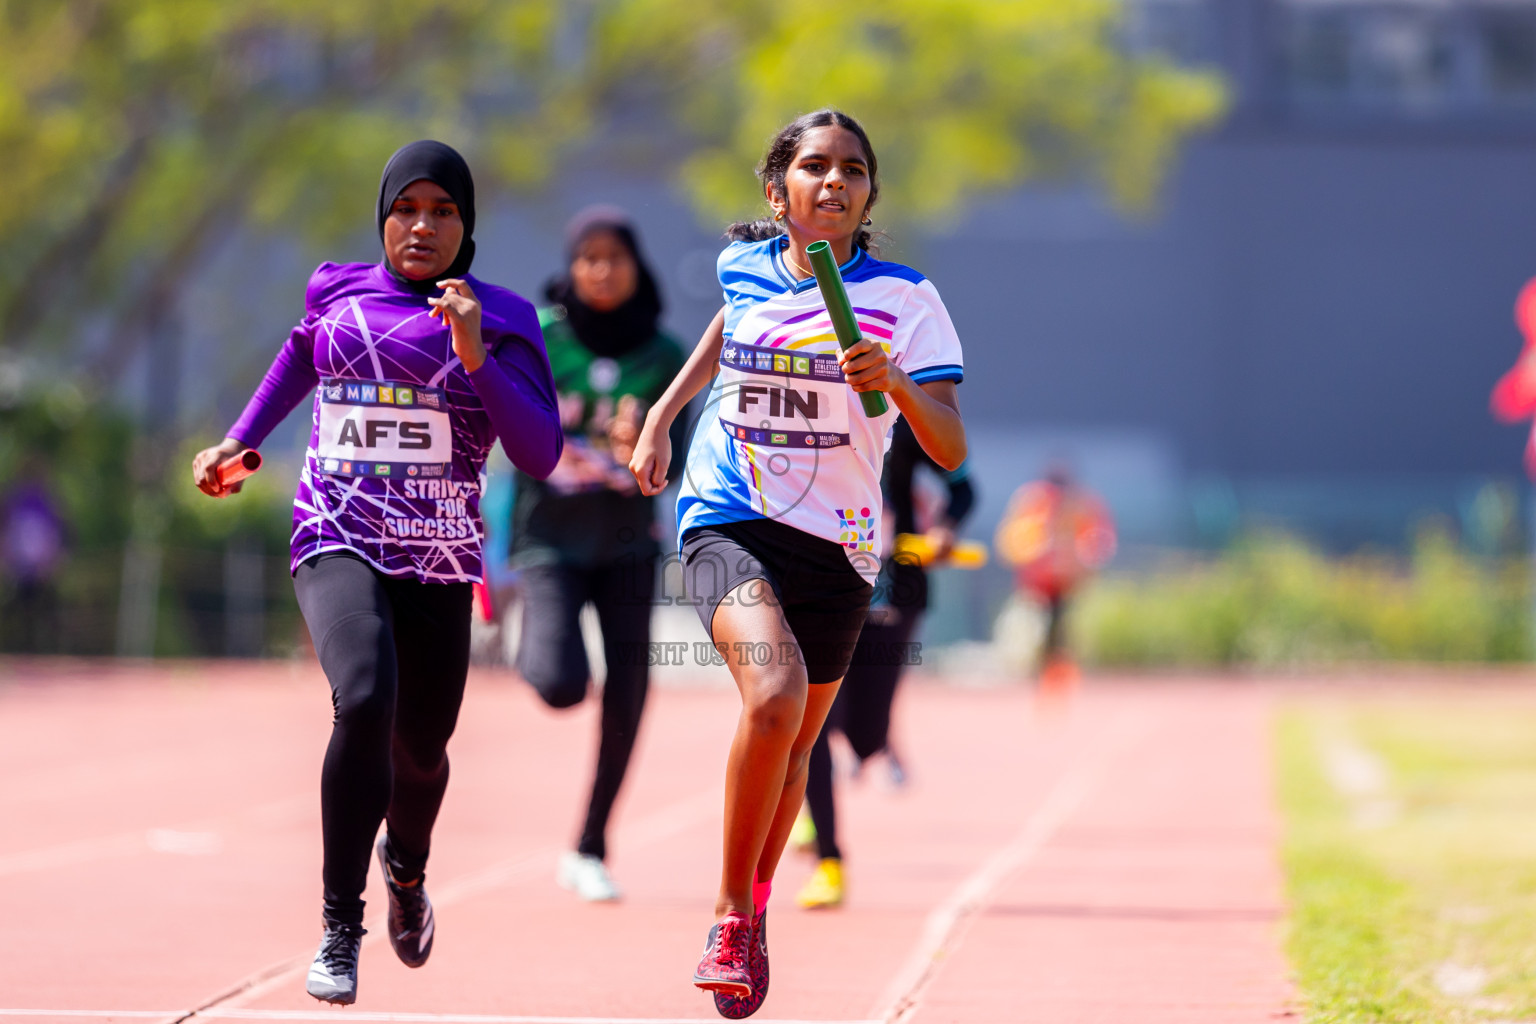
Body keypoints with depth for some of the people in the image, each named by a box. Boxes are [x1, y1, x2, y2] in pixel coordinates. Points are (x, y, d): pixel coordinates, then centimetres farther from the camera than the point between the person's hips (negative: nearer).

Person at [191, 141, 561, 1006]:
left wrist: (475, 357, -22)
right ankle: (341, 927, -21)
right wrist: (240, 439, 19)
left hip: (440, 561, 1)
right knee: (365, 699, -28)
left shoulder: (501, 319, -2)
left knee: (420, 749, 11)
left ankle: (406, 866, 49)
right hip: (339, 542, -1)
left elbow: (541, 454, -12)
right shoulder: (338, 293, 4)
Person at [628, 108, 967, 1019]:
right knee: (774, 696, -26)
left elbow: (949, 449, -12)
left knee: (794, 747, 11)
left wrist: (897, 386, -30)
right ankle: (731, 916, -11)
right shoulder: (745, 269, 1)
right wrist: (662, 416, 23)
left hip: (837, 542, 1)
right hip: (730, 520, -1)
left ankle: (754, 912, 38)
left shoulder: (904, 298, -6)